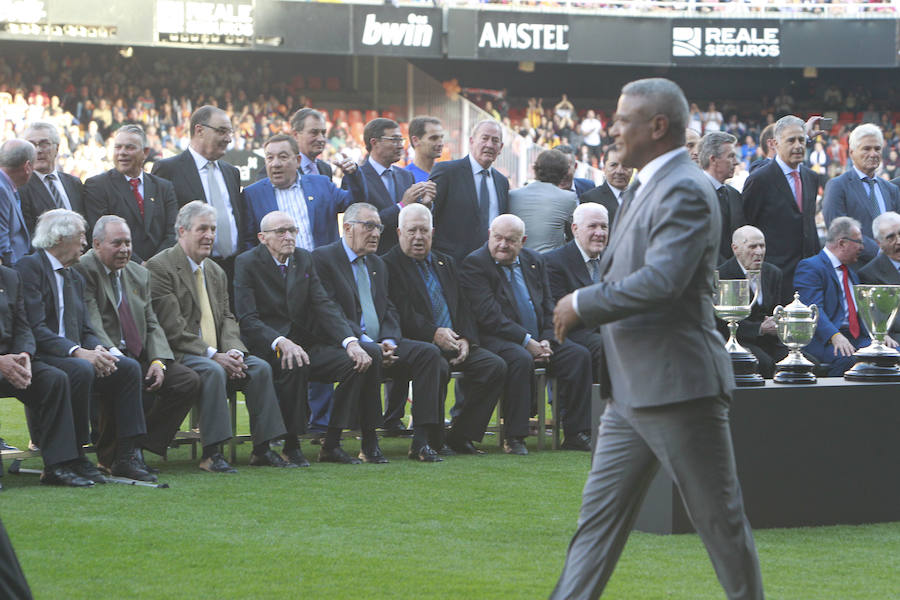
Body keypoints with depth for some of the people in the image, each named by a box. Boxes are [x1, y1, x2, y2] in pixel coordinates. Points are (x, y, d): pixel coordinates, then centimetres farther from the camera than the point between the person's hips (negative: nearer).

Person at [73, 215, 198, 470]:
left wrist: (158, 361, -4)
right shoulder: (83, 270, -4)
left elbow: (152, 325, 15)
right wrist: (113, 354, -30)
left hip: (138, 359, 7)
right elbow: (91, 323, -15)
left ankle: (144, 444, -5)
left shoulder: (139, 274, 20)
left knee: (189, 381, -11)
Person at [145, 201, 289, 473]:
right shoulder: (159, 267, -8)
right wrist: (213, 356, -20)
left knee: (260, 368, -13)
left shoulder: (216, 272, 19)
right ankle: (211, 454, -33)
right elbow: (172, 328, -15)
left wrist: (234, 351, -9)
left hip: (215, 354, 8)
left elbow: (227, 318, 14)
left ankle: (262, 449, -10)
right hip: (178, 355, -8)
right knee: (212, 371, -34)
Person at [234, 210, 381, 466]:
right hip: (268, 348, -6)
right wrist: (281, 342, -31)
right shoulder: (247, 263, -3)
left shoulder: (304, 258, 13)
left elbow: (324, 306, 4)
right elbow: (247, 320, -13)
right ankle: (291, 445, -24)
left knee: (359, 362, -16)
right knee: (294, 365, -38)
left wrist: (350, 341, -13)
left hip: (306, 343, 6)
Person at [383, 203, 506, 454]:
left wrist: (465, 339, -3)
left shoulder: (445, 263, 23)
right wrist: (434, 334, -24)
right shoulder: (389, 265, 1)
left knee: (495, 366, -15)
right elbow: (402, 314, -12)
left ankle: (461, 436, -7)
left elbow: (464, 308, 16)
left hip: (455, 343, 7)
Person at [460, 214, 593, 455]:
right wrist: (527, 342, -20)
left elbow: (549, 308, 14)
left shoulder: (534, 262, 15)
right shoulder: (474, 264, -6)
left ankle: (575, 433, -11)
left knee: (579, 355, -14)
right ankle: (514, 438, -29)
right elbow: (489, 315, -15)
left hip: (539, 340, 6)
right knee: (520, 360, -36)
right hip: (497, 339, -6)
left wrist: (546, 341, -5)